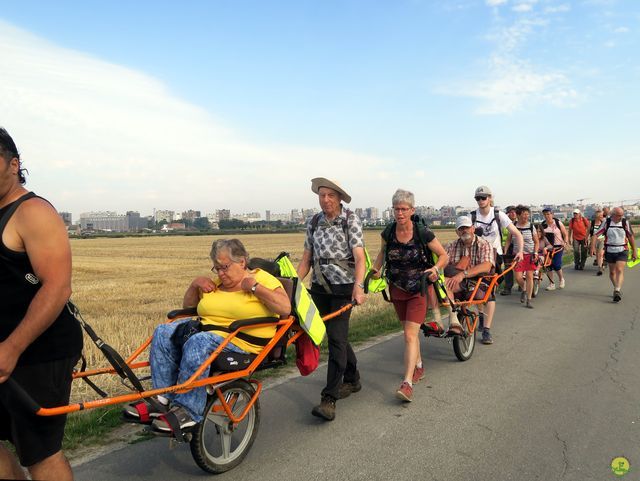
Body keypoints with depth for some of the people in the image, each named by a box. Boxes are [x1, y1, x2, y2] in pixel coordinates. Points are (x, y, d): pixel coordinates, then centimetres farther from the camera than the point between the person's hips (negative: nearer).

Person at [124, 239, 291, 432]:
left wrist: (254, 287, -15)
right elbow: (187, 306, 28)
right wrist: (195, 284, 10)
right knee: (163, 333, -10)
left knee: (198, 343, -33)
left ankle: (188, 411, -26)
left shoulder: (262, 278, -1)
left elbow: (285, 308, -16)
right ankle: (164, 399, -11)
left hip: (242, 340, -8)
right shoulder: (217, 283, 18)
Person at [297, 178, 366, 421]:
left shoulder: (350, 220, -6)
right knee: (337, 335, 15)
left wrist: (358, 286, -27)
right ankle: (353, 380, 34)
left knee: (336, 338, -9)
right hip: (319, 287, 5)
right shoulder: (314, 222, 8)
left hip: (343, 287, -5)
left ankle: (329, 398, -5)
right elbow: (306, 258, 10)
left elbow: (359, 256, -14)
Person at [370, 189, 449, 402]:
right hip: (397, 289, 5)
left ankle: (407, 383, -12)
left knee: (410, 334, -13)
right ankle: (418, 366, 40)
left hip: (419, 290, -4)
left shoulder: (422, 233, -15)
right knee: (409, 331, 18)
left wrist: (435, 268, -24)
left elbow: (444, 255, -5)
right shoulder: (388, 232, -5)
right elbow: (382, 252, 15)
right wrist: (375, 269, -3)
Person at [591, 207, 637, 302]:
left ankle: (617, 291, -23)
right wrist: (592, 247, -15)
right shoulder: (606, 223, -3)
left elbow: (631, 237, 6)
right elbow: (595, 235, -4)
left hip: (622, 251, -2)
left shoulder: (625, 223, -3)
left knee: (619, 270, -16)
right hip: (609, 252, 2)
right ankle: (618, 289, 29)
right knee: (612, 272, 11)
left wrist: (634, 251, 9)